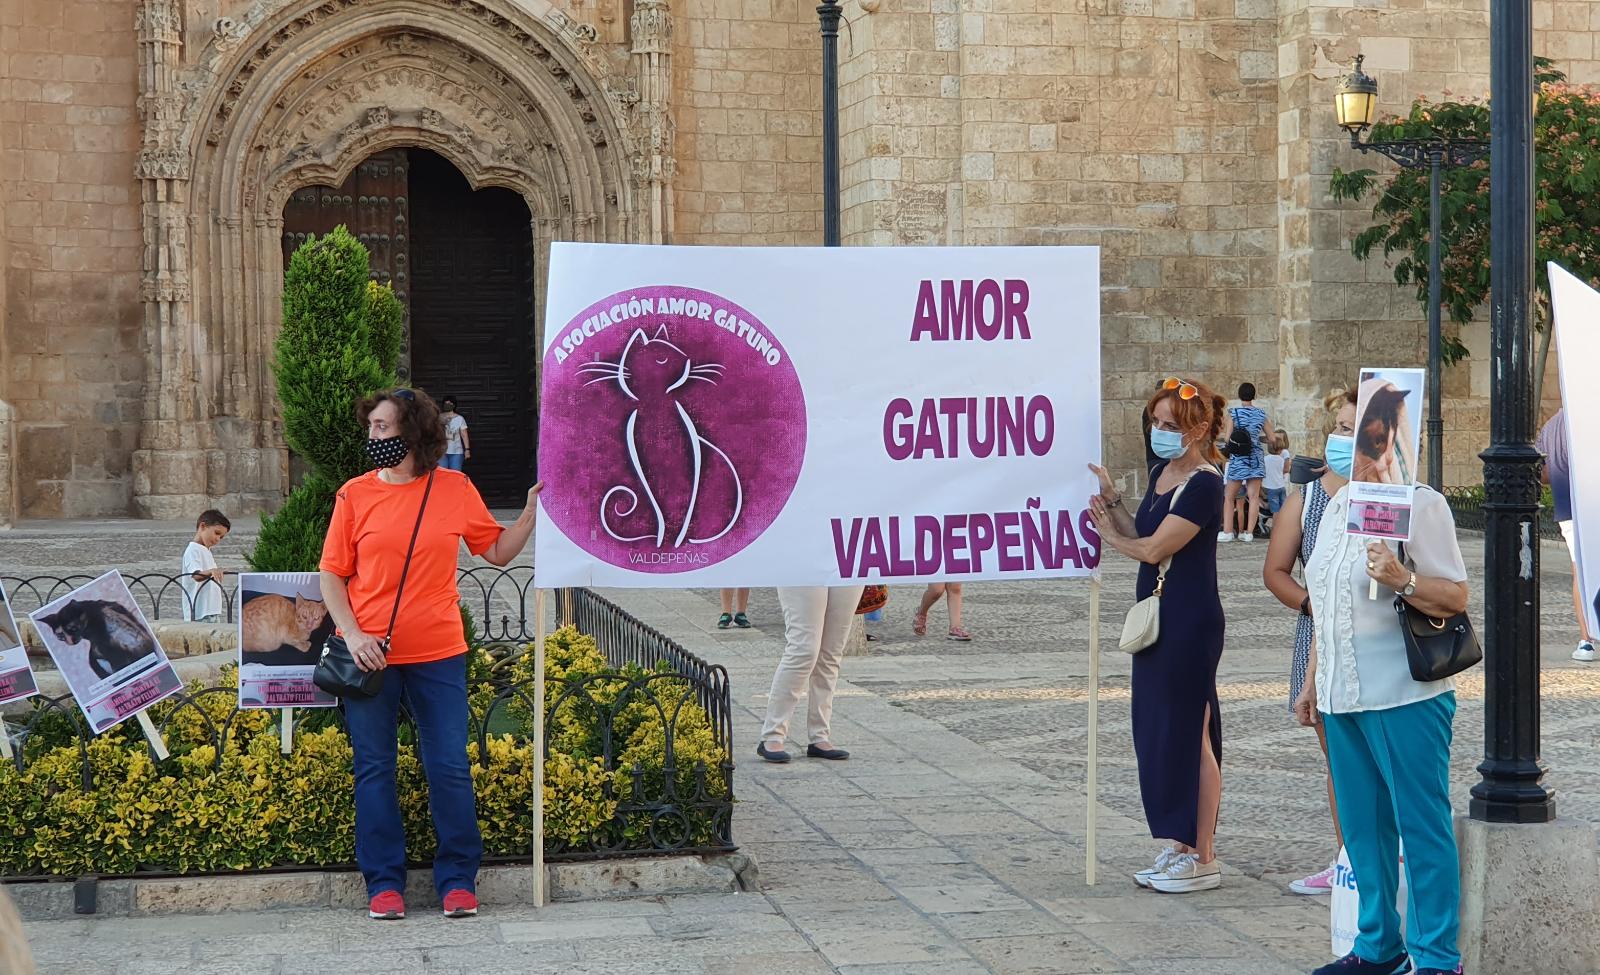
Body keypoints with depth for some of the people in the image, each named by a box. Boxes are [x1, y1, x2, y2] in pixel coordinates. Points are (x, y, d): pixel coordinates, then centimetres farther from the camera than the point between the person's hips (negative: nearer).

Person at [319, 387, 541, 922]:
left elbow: (498, 551, 11)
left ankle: (457, 880, 13)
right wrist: (353, 635, -10)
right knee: (374, 770, 6)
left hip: (438, 655, 0)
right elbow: (332, 575, 2)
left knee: (449, 768, 1)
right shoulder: (354, 495, 0)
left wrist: (532, 512, -3)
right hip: (370, 655, 0)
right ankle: (384, 883, 15)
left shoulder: (455, 489, 2)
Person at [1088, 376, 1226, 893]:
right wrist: (1112, 499, 1)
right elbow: (1141, 535, 13)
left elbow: (1153, 549, -19)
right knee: (1158, 729, 13)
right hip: (1157, 617, 9)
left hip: (1190, 623, -9)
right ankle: (1180, 847, 22)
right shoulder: (1161, 474, 12)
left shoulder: (1204, 485, -16)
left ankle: (1203, 858, 5)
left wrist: (1108, 533, -2)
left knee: (1191, 733, -3)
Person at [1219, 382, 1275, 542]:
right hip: (1256, 457, 3)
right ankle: (1249, 532, 1)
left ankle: (1227, 532, -1)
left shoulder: (1234, 413, -6)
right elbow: (1270, 438, 9)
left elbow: (1227, 438, -9)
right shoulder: (1261, 414, 4)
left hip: (1238, 458, -3)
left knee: (1229, 496, 6)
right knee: (1254, 496, 4)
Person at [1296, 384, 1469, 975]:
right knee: (1362, 826, 13)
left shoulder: (1419, 504, -9)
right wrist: (1312, 682, 22)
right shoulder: (1339, 505, 14)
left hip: (1403, 697, -8)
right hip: (1343, 695, 8)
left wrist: (1401, 580, -28)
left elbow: (1457, 597, -11)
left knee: (1421, 826, -2)